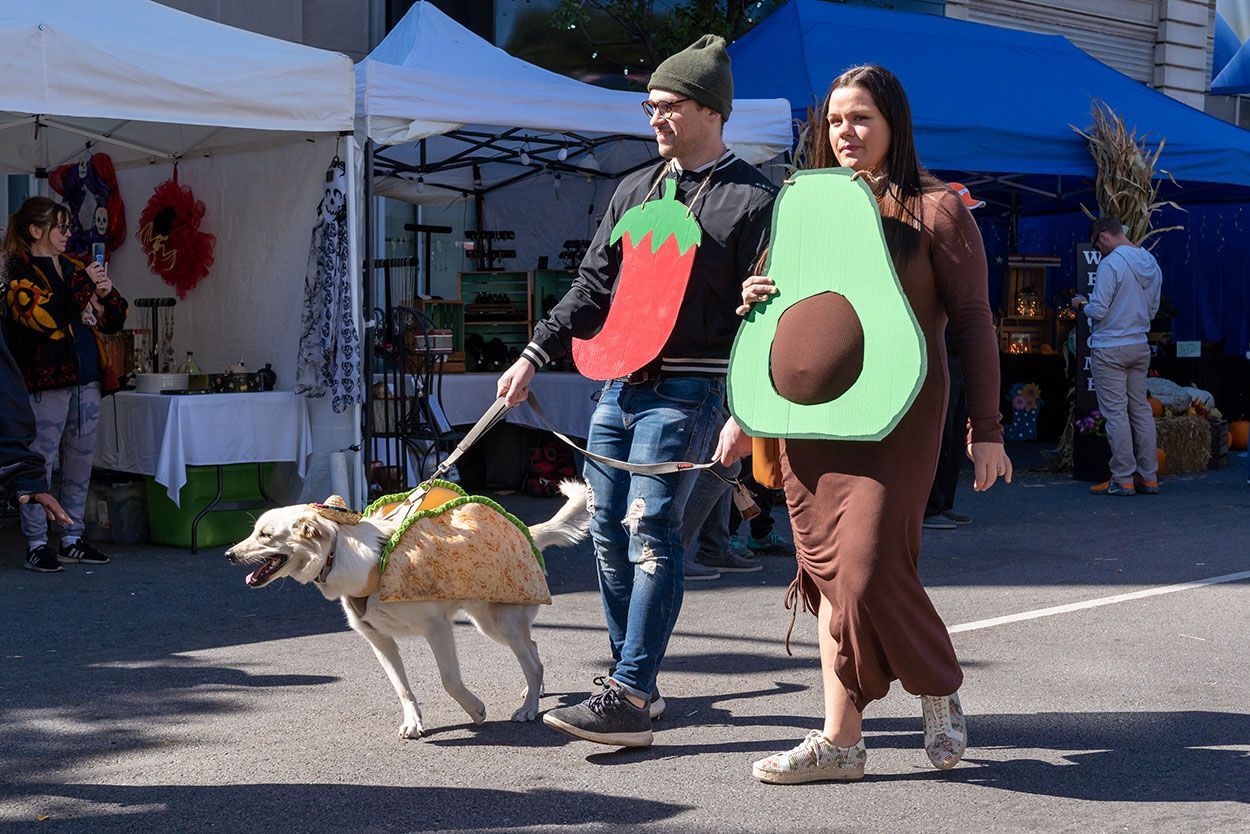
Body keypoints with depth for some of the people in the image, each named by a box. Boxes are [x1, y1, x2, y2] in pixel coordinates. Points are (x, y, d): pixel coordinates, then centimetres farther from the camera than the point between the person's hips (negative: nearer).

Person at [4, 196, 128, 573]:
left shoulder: (73, 268, 17)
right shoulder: (19, 273, -5)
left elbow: (114, 321, 17)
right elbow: (46, 318, -21)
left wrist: (105, 294, -3)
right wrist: (84, 285, -16)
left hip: (85, 380, 7)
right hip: (46, 382, -7)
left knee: (80, 462, 10)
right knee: (39, 462, -6)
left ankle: (72, 539, 18)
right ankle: (36, 545, 0)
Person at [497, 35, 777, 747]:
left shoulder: (753, 200, -3)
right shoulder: (636, 189, 17)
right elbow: (594, 287, 20)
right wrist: (536, 354, 11)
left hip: (686, 391, -7)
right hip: (618, 384, 7)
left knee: (650, 533, -14)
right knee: (609, 535, 8)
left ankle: (630, 701, -16)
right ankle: (631, 675, 20)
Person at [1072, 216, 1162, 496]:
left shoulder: (1111, 264, -16)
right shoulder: (1151, 263, 10)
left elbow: (1098, 311, -18)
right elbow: (1152, 310, 17)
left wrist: (1081, 305, 1)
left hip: (1110, 349, -7)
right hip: (1140, 347, 8)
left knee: (1116, 413, -4)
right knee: (1141, 410, 11)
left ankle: (1123, 479, -3)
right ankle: (1149, 476, 13)